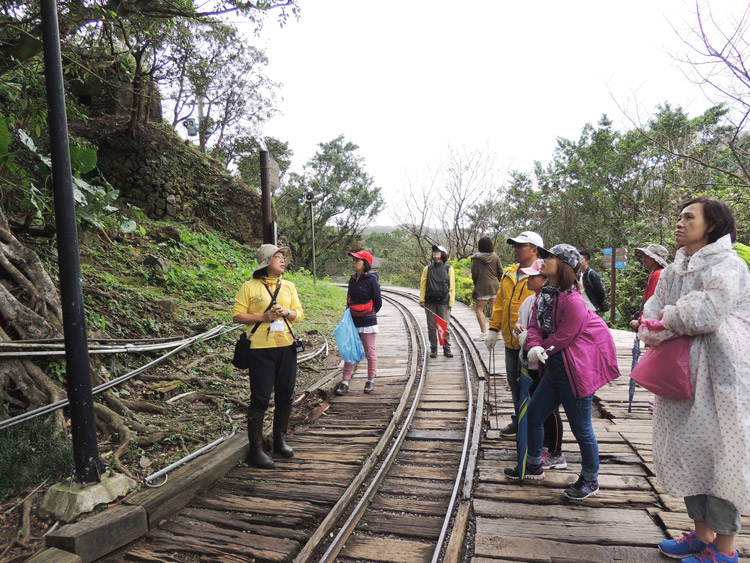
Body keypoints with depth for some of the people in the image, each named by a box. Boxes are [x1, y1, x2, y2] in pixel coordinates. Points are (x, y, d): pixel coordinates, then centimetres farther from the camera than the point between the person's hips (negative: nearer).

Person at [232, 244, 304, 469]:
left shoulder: (288, 286, 11)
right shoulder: (249, 287, -3)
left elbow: (299, 314, 11)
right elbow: (237, 316, -6)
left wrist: (287, 312, -10)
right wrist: (263, 317, -17)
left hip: (286, 347, 5)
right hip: (261, 349, -5)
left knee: (285, 396, 12)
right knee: (260, 398, -1)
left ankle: (280, 439, 30)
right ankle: (256, 449, 11)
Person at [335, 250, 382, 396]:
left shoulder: (371, 280, -11)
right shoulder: (352, 280, 9)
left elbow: (378, 302, -5)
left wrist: (369, 315, 7)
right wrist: (351, 314, 11)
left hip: (367, 323, -6)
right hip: (352, 322, 6)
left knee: (370, 352, 7)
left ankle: (371, 381, 21)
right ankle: (345, 381, 10)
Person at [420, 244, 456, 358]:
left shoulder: (448, 268, 5)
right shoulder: (427, 268, 9)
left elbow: (452, 286, 4)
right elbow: (422, 284, 7)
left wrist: (451, 301, -2)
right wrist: (422, 300, 0)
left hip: (443, 301, -2)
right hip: (430, 302, 2)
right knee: (431, 327, 5)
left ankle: (447, 348, 12)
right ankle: (433, 349, 15)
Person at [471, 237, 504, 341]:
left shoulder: (476, 258, -9)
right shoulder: (495, 256, 2)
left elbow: (474, 273, -6)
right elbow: (500, 271, 5)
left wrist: (476, 284, 11)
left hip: (482, 286, -5)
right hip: (495, 285, 5)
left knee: (479, 309, 2)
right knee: (494, 308, 11)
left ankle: (483, 332, -6)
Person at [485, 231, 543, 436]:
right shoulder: (509, 274, 12)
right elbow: (499, 302, 16)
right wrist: (493, 329, 12)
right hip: (511, 341, 7)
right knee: (514, 382, 18)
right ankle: (519, 420, 35)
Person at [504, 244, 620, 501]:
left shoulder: (572, 301, -22)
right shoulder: (545, 295, 6)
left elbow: (562, 338, -18)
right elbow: (536, 325, 5)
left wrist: (541, 349, -4)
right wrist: (534, 346, -15)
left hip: (575, 373, -9)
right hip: (554, 370, 9)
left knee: (581, 428, 7)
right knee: (533, 414, 15)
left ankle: (590, 481, 28)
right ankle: (534, 466, 35)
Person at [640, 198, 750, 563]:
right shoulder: (675, 270, 14)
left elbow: (707, 313, -24)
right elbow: (652, 313, 7)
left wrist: (668, 318, -7)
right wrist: (659, 328, -13)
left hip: (718, 375, -8)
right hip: (682, 375, 8)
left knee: (719, 454, 0)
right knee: (688, 451, 14)